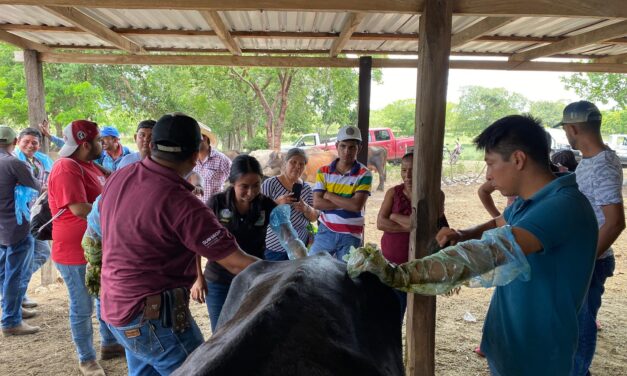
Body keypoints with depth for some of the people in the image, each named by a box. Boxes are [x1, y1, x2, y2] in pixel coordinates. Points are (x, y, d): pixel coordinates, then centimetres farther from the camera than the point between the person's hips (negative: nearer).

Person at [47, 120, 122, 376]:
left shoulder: (88, 164, 8)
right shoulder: (66, 168, -23)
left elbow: (103, 195, 23)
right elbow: (80, 209, -30)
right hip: (75, 252, -9)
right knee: (83, 308, 7)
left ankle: (109, 343, 39)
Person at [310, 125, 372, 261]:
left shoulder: (364, 174, -6)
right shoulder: (323, 171, 1)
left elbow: (357, 205, -18)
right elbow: (317, 203, -9)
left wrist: (329, 195, -10)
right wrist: (347, 203, -15)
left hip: (350, 236, -2)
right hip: (325, 232, 2)